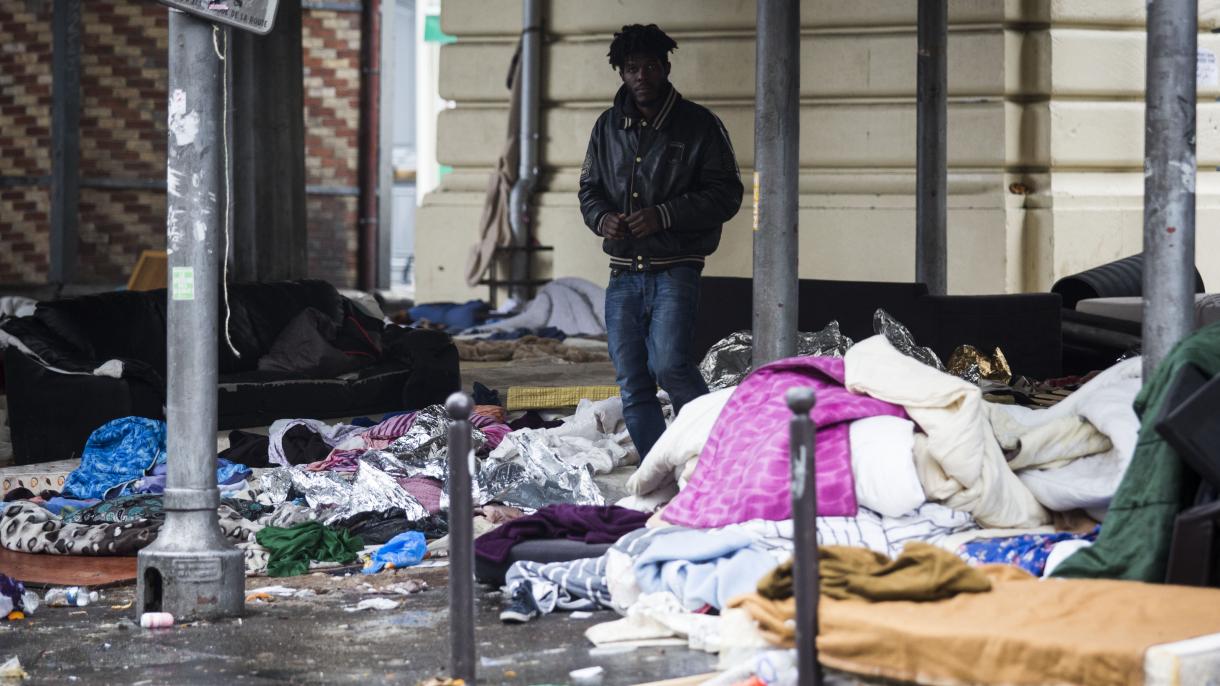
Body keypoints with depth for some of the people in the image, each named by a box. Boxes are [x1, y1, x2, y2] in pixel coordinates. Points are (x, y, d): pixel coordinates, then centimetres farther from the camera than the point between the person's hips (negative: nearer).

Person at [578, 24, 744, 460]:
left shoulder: (699, 125, -2)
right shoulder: (608, 127, 12)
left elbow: (727, 194, -5)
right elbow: (589, 189, 19)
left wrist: (664, 215, -17)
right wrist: (603, 218, -5)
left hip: (675, 271, -5)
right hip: (624, 273, 5)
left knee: (669, 364, -23)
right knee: (633, 388, 3)